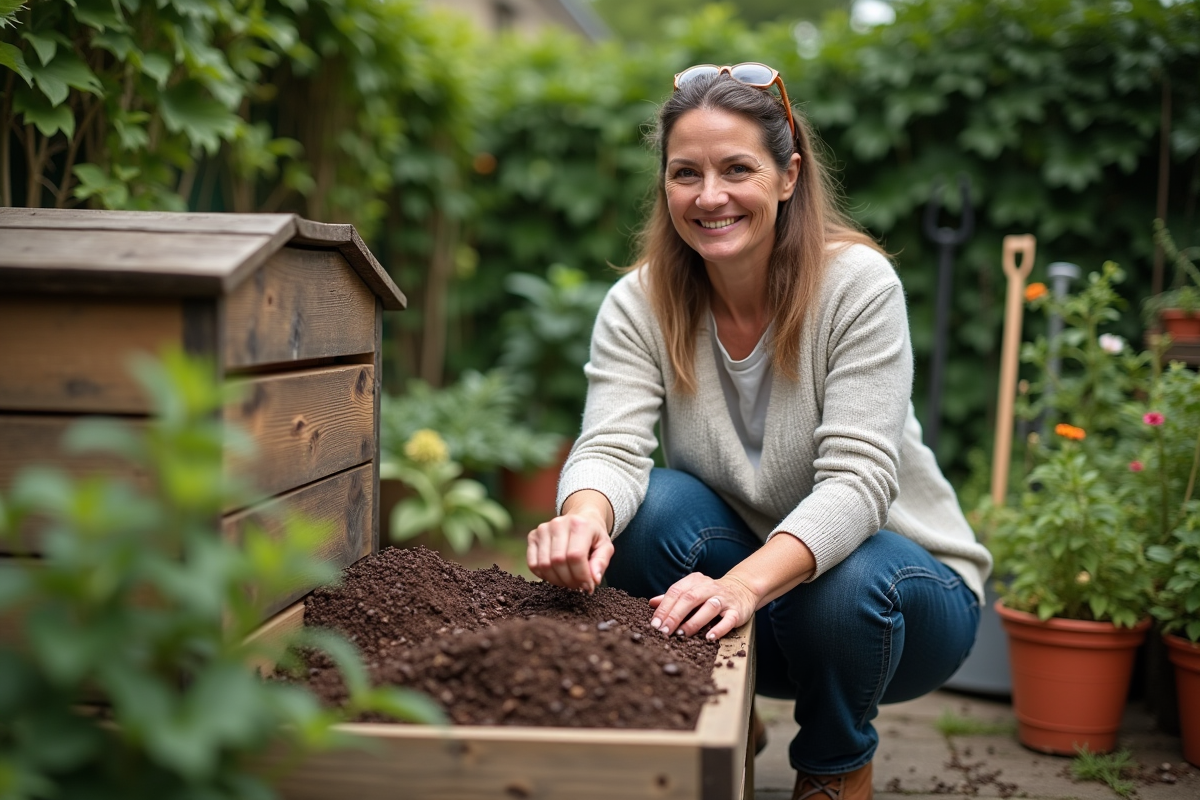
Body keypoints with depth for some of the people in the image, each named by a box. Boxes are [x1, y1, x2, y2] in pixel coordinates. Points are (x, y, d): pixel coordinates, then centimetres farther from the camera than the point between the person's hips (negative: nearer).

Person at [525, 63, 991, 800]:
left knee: (847, 587, -36)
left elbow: (857, 480, -29)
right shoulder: (638, 305, -11)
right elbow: (611, 448, -24)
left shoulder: (859, 283, -20)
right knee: (651, 505, -26)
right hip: (731, 584, 2)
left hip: (891, 576, -2)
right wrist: (583, 516, -49)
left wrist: (747, 582, -46)